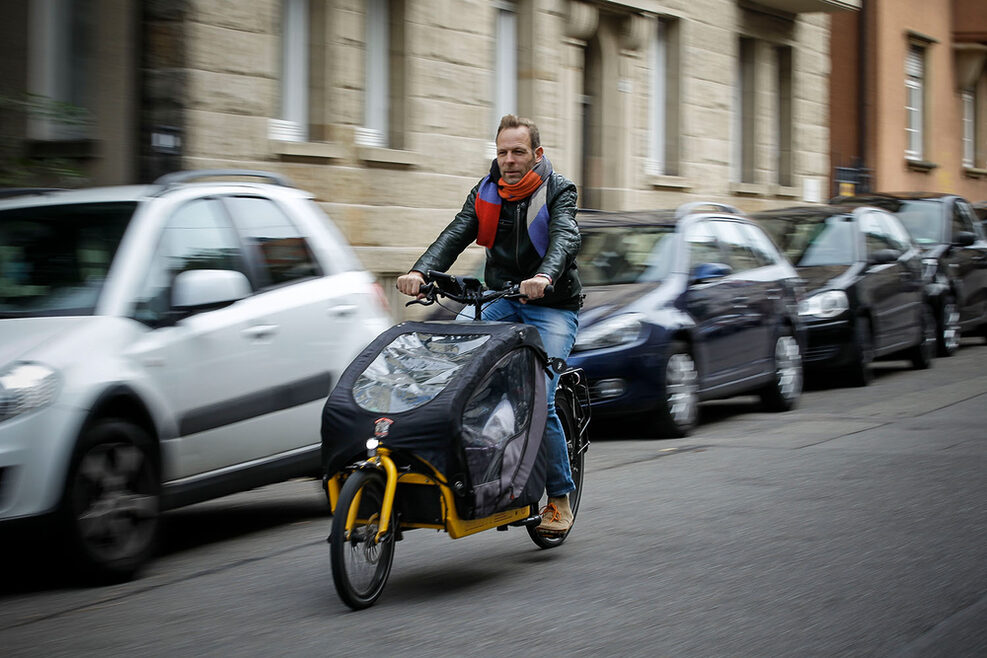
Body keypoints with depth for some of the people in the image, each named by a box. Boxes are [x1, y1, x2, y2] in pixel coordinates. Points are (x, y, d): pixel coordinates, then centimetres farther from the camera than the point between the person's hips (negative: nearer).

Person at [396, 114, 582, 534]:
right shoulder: (486, 193, 6)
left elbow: (566, 238, -25)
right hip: (500, 301, 4)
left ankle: (560, 499, -2)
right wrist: (420, 271, -28)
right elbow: (456, 235, -8)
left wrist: (545, 277, -47)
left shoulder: (558, 191, -6)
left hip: (551, 307, -4)